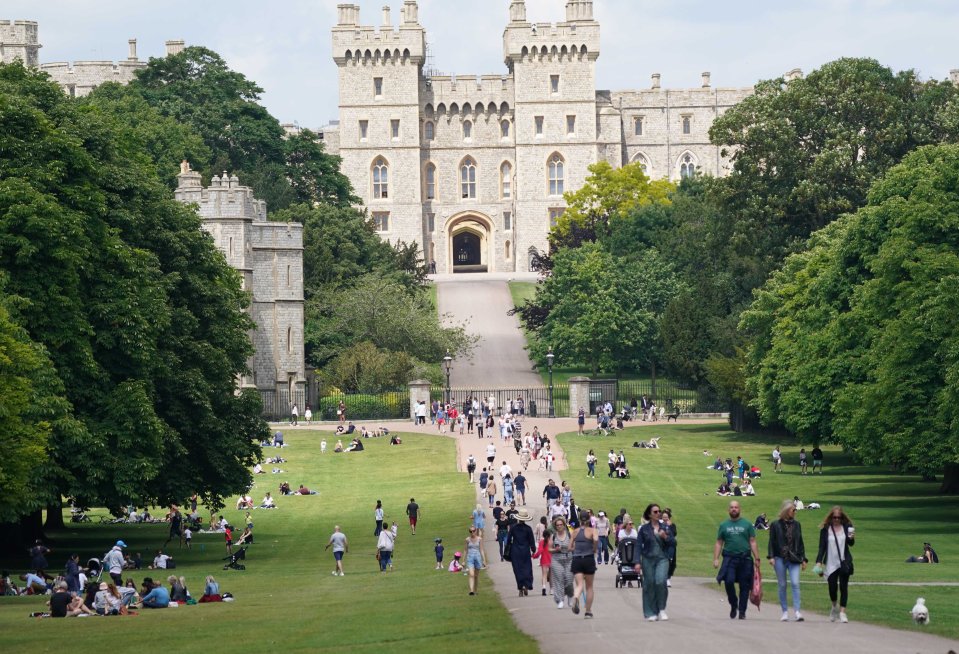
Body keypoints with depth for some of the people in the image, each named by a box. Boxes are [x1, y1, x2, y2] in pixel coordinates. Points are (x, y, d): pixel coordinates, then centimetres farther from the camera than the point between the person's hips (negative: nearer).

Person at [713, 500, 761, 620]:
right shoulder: (724, 525, 12)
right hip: (729, 559, 0)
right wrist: (715, 559, 2)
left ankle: (742, 611, 9)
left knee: (744, 586, 1)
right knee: (729, 581, -17)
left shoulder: (747, 524, 8)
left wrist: (756, 558, 0)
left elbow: (752, 542, 7)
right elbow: (719, 543, 12)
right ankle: (733, 605, 5)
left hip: (745, 559, 0)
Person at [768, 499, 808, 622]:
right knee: (782, 585, 4)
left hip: (794, 559, 2)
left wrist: (803, 559, 11)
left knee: (795, 584, -11)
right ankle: (785, 612, 11)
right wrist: (771, 557, -11)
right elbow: (771, 542, 1)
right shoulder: (776, 525, 2)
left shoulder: (797, 525, 11)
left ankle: (797, 611, -15)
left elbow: (800, 543, 14)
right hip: (780, 559, -2)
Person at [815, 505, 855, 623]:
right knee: (832, 587, 0)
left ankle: (842, 612, -2)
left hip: (844, 563, 0)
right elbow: (822, 547, 2)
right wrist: (819, 562, -7)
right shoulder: (825, 529, 1)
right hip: (831, 564, 0)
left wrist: (851, 538, -29)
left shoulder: (846, 527, 1)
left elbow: (851, 544, -6)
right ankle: (834, 607, 28)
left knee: (843, 587, -4)